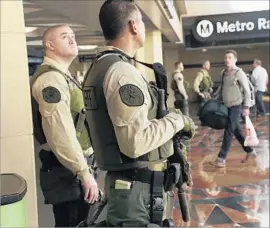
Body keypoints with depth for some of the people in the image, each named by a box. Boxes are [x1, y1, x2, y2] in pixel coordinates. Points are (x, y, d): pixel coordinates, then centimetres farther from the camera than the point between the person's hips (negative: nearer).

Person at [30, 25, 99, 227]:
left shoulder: (64, 77, 17)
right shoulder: (50, 79, -17)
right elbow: (61, 135, -26)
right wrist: (84, 172, -23)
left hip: (74, 166, 10)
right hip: (66, 170, -10)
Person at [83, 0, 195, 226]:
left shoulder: (99, 66, 10)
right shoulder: (122, 71, -20)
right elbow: (135, 142, -27)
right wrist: (176, 120, -14)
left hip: (120, 179, 9)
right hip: (137, 186, -9)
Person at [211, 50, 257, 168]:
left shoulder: (239, 73, -11)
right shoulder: (224, 73, 9)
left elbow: (247, 91, -11)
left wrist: (246, 106, -15)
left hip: (236, 106, -7)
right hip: (227, 106, 7)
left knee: (228, 132, -7)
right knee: (236, 131, 12)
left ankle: (221, 159, -5)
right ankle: (250, 152, 27)